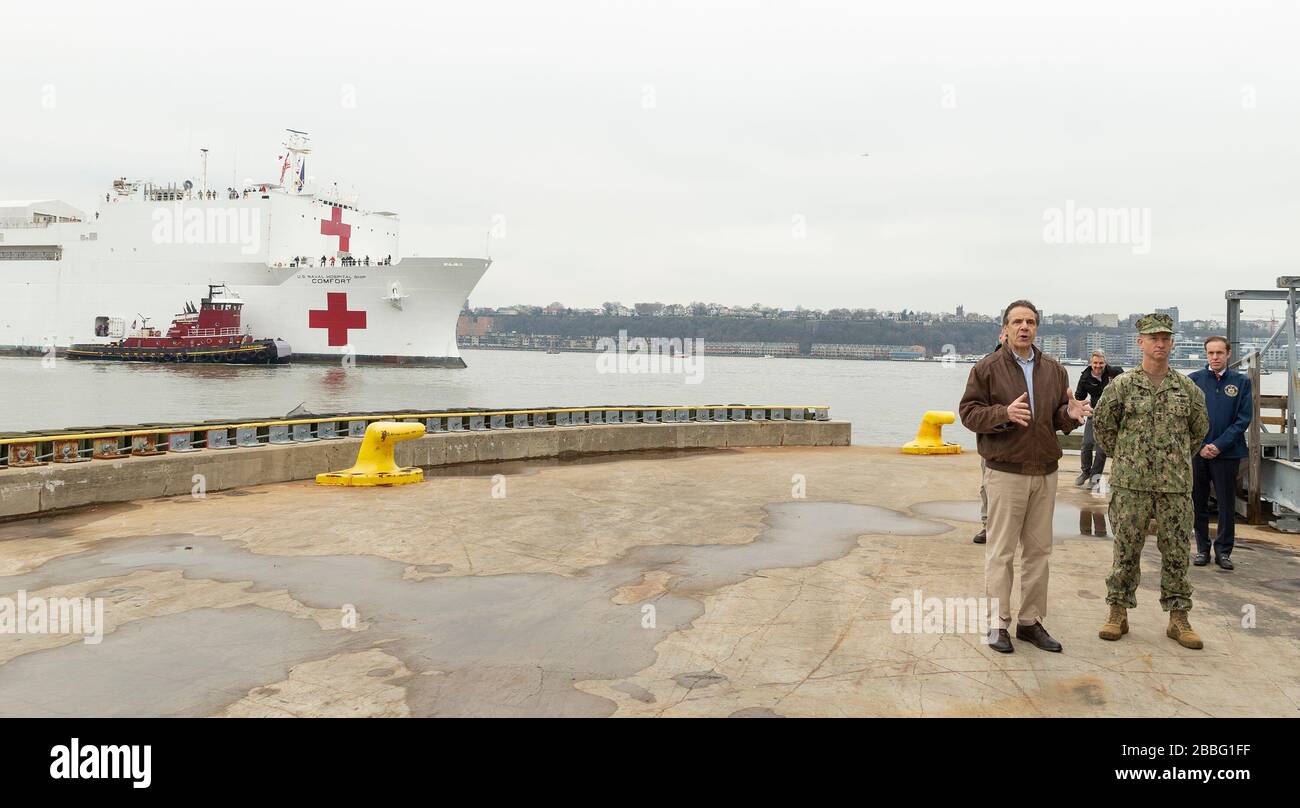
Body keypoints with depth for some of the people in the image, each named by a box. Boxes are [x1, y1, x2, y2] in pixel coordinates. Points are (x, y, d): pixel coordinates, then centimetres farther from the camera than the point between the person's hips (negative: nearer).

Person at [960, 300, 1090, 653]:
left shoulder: (1054, 370, 10)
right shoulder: (987, 368, -3)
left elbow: (1058, 418, 14)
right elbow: (968, 413, -6)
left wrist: (1070, 413, -10)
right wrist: (1004, 413, -22)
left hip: (1045, 473, 5)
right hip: (1005, 473, -5)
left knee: (1038, 550, 11)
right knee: (1001, 551, 0)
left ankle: (1031, 621, 21)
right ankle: (998, 624, 9)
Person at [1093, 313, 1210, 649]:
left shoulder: (1188, 388, 6)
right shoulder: (1121, 386, -1)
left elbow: (1199, 428, 20)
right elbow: (1103, 425, 9)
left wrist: (1179, 458, 17)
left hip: (1176, 485, 2)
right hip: (1131, 484, -2)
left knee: (1176, 553, 7)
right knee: (1126, 551, 4)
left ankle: (1178, 618, 18)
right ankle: (1118, 613, 15)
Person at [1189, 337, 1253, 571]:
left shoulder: (1241, 382, 3)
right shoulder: (1194, 380, 3)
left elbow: (1244, 419, -1)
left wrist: (1219, 445, -10)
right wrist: (1199, 446, -8)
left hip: (1227, 452, 0)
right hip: (1197, 452, 1)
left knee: (1227, 503, 5)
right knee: (1198, 502, 7)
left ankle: (1224, 550, 17)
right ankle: (1202, 549, 19)